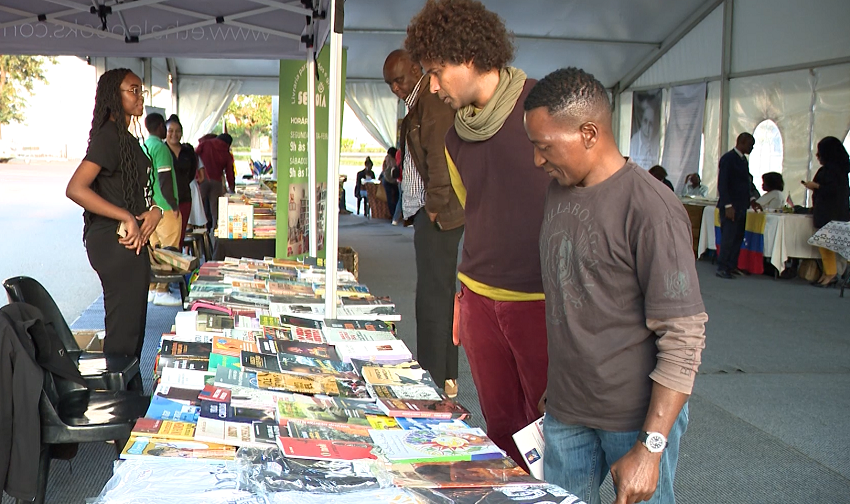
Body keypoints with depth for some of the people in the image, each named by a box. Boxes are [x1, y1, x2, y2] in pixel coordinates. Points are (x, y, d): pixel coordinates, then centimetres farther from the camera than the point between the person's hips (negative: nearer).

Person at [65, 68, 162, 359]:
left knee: (134, 324, 17)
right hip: (115, 244, -10)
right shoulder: (108, 137, -14)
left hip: (132, 242, 10)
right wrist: (127, 218, -24)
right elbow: (75, 189, -26)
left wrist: (155, 210, -2)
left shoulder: (127, 138, 16)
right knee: (123, 327, -5)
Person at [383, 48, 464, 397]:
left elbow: (440, 157, -19)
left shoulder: (434, 101, -10)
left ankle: (435, 381, -3)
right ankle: (446, 377, 21)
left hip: (437, 213, -11)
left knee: (432, 297, -8)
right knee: (440, 295, 13)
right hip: (429, 211, 11)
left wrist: (434, 207, -16)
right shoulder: (420, 104, 21)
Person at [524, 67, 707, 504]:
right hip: (565, 411, 6)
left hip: (638, 415, -6)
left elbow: (684, 337, -19)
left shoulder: (651, 210, -18)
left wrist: (650, 448, -20)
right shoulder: (559, 191, 7)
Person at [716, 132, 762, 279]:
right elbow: (722, 184, -15)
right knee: (728, 238, -6)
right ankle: (722, 268, 1)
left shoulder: (743, 160, 16)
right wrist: (728, 206, -19)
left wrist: (751, 200, 13)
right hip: (730, 206, -8)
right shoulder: (728, 158, -10)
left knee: (738, 237, 9)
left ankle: (732, 266, 15)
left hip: (741, 206, 9)